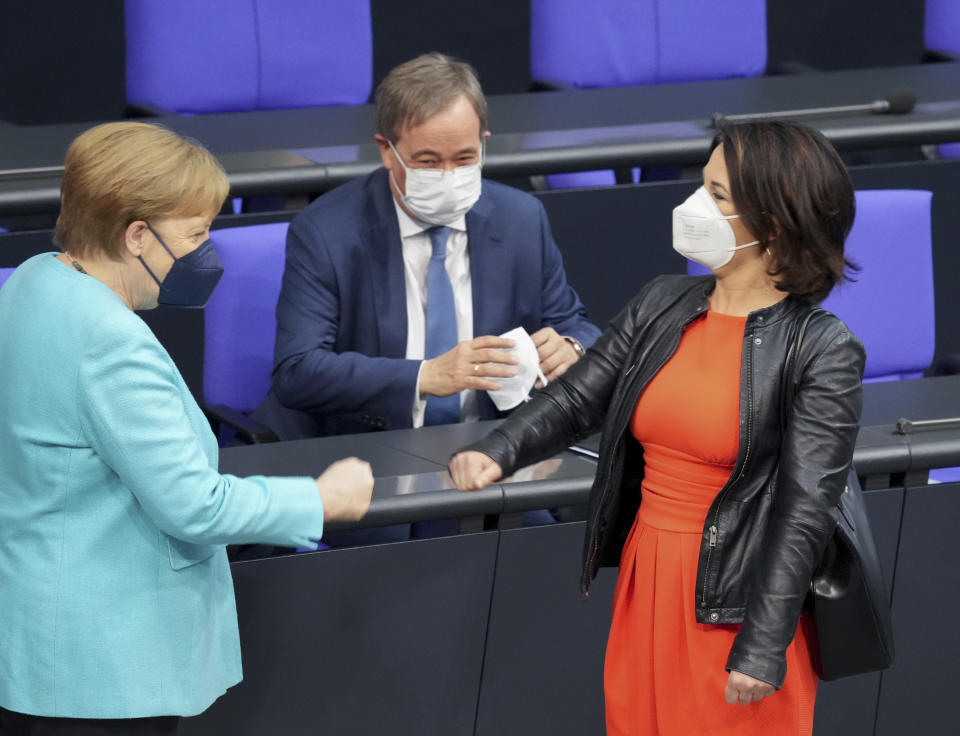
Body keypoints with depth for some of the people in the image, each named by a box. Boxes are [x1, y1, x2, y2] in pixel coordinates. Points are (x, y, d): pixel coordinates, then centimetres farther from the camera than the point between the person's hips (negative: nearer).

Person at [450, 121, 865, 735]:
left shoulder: (821, 351, -12)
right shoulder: (662, 305, 5)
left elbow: (804, 510, -16)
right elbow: (576, 402, 7)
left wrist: (763, 650, -20)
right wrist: (497, 454, -12)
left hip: (734, 606, -5)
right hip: (643, 587, 5)